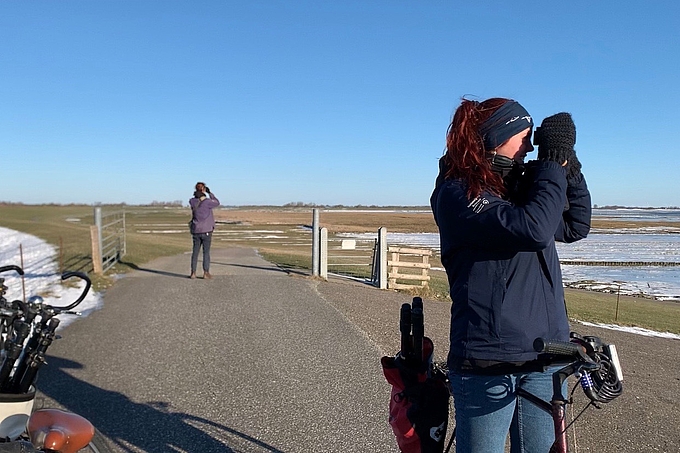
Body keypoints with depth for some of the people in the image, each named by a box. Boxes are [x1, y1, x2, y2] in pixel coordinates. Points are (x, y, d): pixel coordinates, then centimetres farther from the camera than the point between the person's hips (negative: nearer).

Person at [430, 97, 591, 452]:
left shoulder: (521, 185, 11)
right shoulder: (456, 192, -12)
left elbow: (575, 227, 21)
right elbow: (534, 230, -25)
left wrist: (569, 165, 8)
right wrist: (553, 162, -12)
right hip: (487, 364, -7)